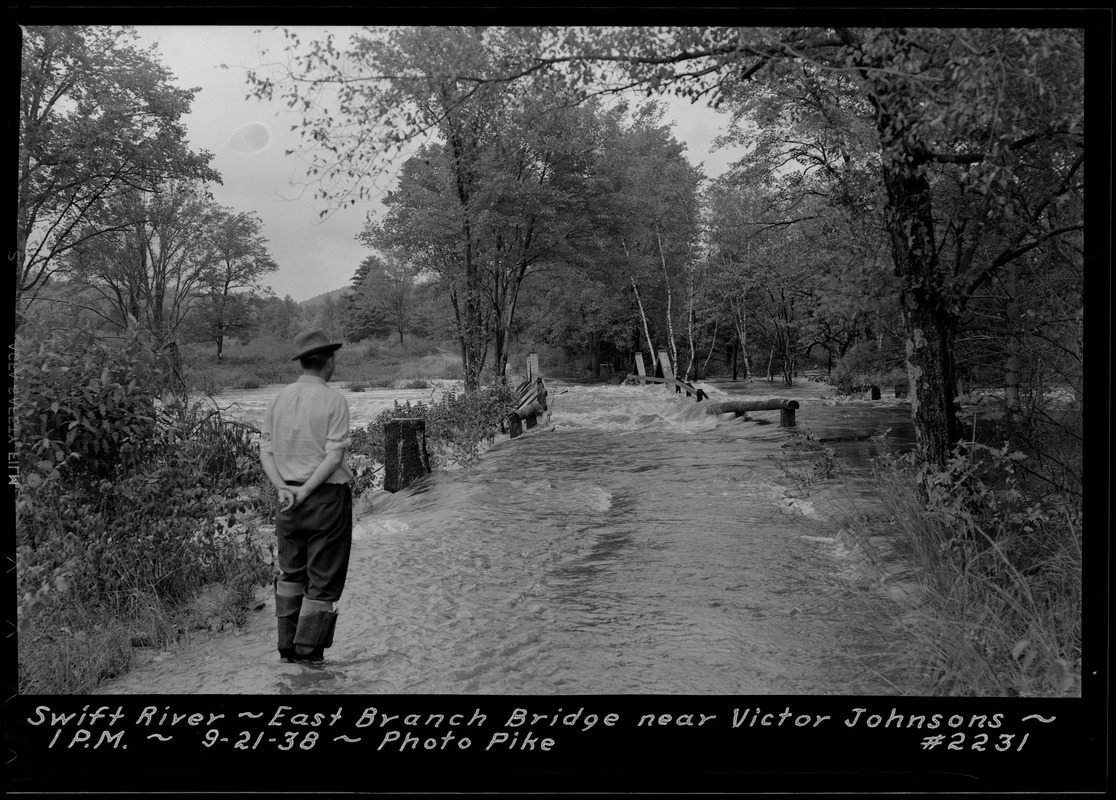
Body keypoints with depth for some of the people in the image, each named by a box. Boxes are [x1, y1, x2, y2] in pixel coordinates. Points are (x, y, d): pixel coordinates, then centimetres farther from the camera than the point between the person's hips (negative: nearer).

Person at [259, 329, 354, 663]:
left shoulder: (279, 398, 5)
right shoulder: (334, 400, -10)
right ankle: (308, 652, 8)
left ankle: (287, 646, 24)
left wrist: (284, 489, -6)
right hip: (327, 497, -5)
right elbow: (335, 456, -17)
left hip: (289, 497, 5)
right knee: (323, 579, 6)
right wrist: (306, 492, -14)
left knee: (291, 572, 19)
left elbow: (265, 450, 1)